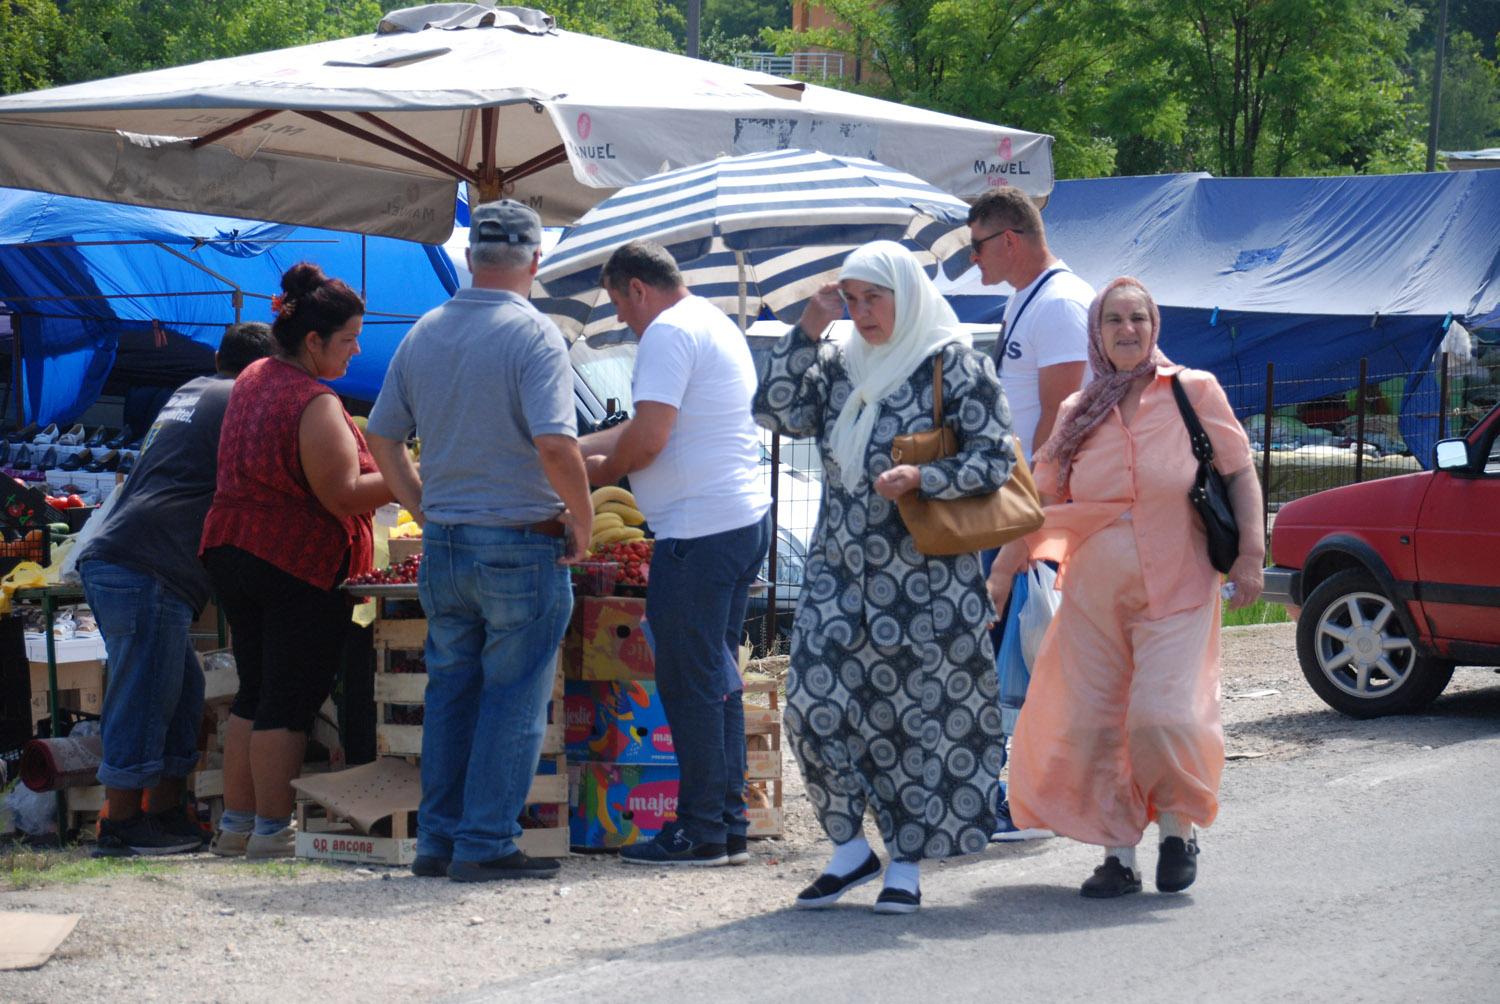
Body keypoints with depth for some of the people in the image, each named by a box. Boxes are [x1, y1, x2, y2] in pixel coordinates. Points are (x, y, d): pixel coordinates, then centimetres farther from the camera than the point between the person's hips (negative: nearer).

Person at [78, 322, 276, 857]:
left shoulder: (190, 393, 25)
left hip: (110, 559, 10)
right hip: (146, 569, -10)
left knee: (180, 691, 15)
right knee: (145, 695, -6)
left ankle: (165, 812, 17)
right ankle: (121, 825, -5)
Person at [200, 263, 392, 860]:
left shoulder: (252, 381, 12)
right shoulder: (314, 403, -17)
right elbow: (343, 495, -20)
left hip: (232, 548, 9)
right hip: (301, 563, -9)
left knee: (254, 692, 14)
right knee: (290, 700, -3)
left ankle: (235, 824, 16)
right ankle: (273, 830, -1)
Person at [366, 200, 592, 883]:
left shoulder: (425, 333, 7)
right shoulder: (533, 335, -13)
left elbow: (383, 439, 12)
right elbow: (556, 447, -23)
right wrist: (582, 522, -9)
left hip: (443, 543, 6)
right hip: (521, 544, -6)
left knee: (451, 690, 14)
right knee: (514, 698, 2)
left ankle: (438, 839, 17)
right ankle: (485, 845, 2)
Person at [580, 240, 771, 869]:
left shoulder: (668, 332, -11)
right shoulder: (715, 324, 21)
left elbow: (647, 439, -18)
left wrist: (601, 472, -1)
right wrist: (579, 447, 28)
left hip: (699, 530, -10)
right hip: (744, 520, 10)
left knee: (690, 682, -5)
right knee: (718, 679, 13)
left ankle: (702, 832, -2)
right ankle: (728, 827, 15)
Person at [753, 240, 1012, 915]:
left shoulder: (954, 365, -5)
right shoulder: (839, 366, 11)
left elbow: (994, 458, -8)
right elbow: (775, 411, 0)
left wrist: (921, 479, -21)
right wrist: (808, 329, -4)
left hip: (926, 578, -5)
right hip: (840, 573, 5)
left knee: (924, 718, 2)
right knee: (812, 702, -5)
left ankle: (906, 864, 14)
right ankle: (849, 849, 11)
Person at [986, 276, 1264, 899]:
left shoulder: (1194, 393, 0)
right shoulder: (1078, 414, 8)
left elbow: (1239, 473, 4)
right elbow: (1040, 501, 13)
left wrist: (1250, 552, -5)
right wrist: (1000, 576, 8)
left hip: (1176, 593, -3)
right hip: (1094, 597, 3)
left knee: (1163, 718, -16)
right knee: (1091, 727, -1)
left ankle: (1177, 829, 11)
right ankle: (1118, 856, 12)